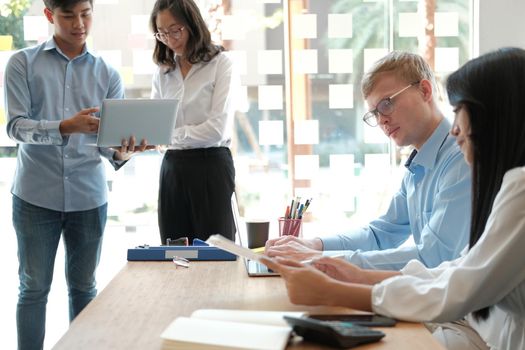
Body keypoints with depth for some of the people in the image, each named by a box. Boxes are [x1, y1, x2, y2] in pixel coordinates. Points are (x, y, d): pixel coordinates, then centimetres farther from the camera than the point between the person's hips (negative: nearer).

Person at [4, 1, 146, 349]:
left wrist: (121, 153, -23)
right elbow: (17, 125, -9)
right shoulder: (23, 63, 1)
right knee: (34, 288, 5)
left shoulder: (107, 75, 7)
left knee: (84, 287, 11)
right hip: (36, 195, -2)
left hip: (89, 197, 2)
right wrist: (66, 127, -25)